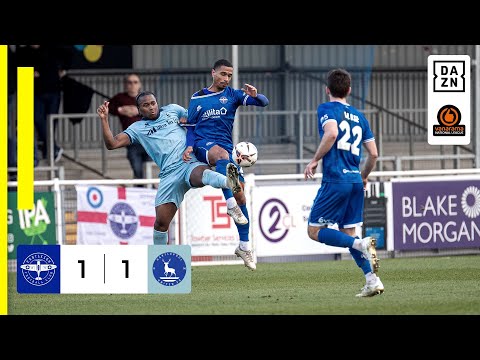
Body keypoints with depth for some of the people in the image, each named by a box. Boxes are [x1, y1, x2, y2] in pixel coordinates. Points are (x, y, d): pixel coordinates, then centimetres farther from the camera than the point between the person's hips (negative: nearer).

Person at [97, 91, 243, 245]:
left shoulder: (172, 110, 21)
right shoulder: (138, 128, 17)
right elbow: (112, 144, 9)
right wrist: (104, 119, 0)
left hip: (192, 163, -2)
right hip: (170, 173, 2)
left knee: (201, 174, -40)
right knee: (161, 222, -5)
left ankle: (229, 182, -72)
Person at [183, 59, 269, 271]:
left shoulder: (232, 95, 9)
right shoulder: (197, 99, 9)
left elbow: (263, 102, -3)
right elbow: (191, 128, 14)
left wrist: (254, 96, -26)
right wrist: (189, 147, -6)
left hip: (226, 148, 3)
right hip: (203, 145, -3)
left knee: (241, 196, 1)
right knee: (221, 154, -40)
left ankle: (244, 247, 12)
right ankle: (230, 205, -48)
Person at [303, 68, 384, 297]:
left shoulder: (326, 109, -1)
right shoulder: (359, 117, 17)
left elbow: (331, 133, -22)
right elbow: (373, 153, 16)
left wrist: (315, 160, -14)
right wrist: (364, 176, 32)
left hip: (335, 179, -6)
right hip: (355, 180, 7)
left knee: (315, 231, 1)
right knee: (347, 234, 13)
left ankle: (361, 244, -19)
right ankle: (372, 281, 0)